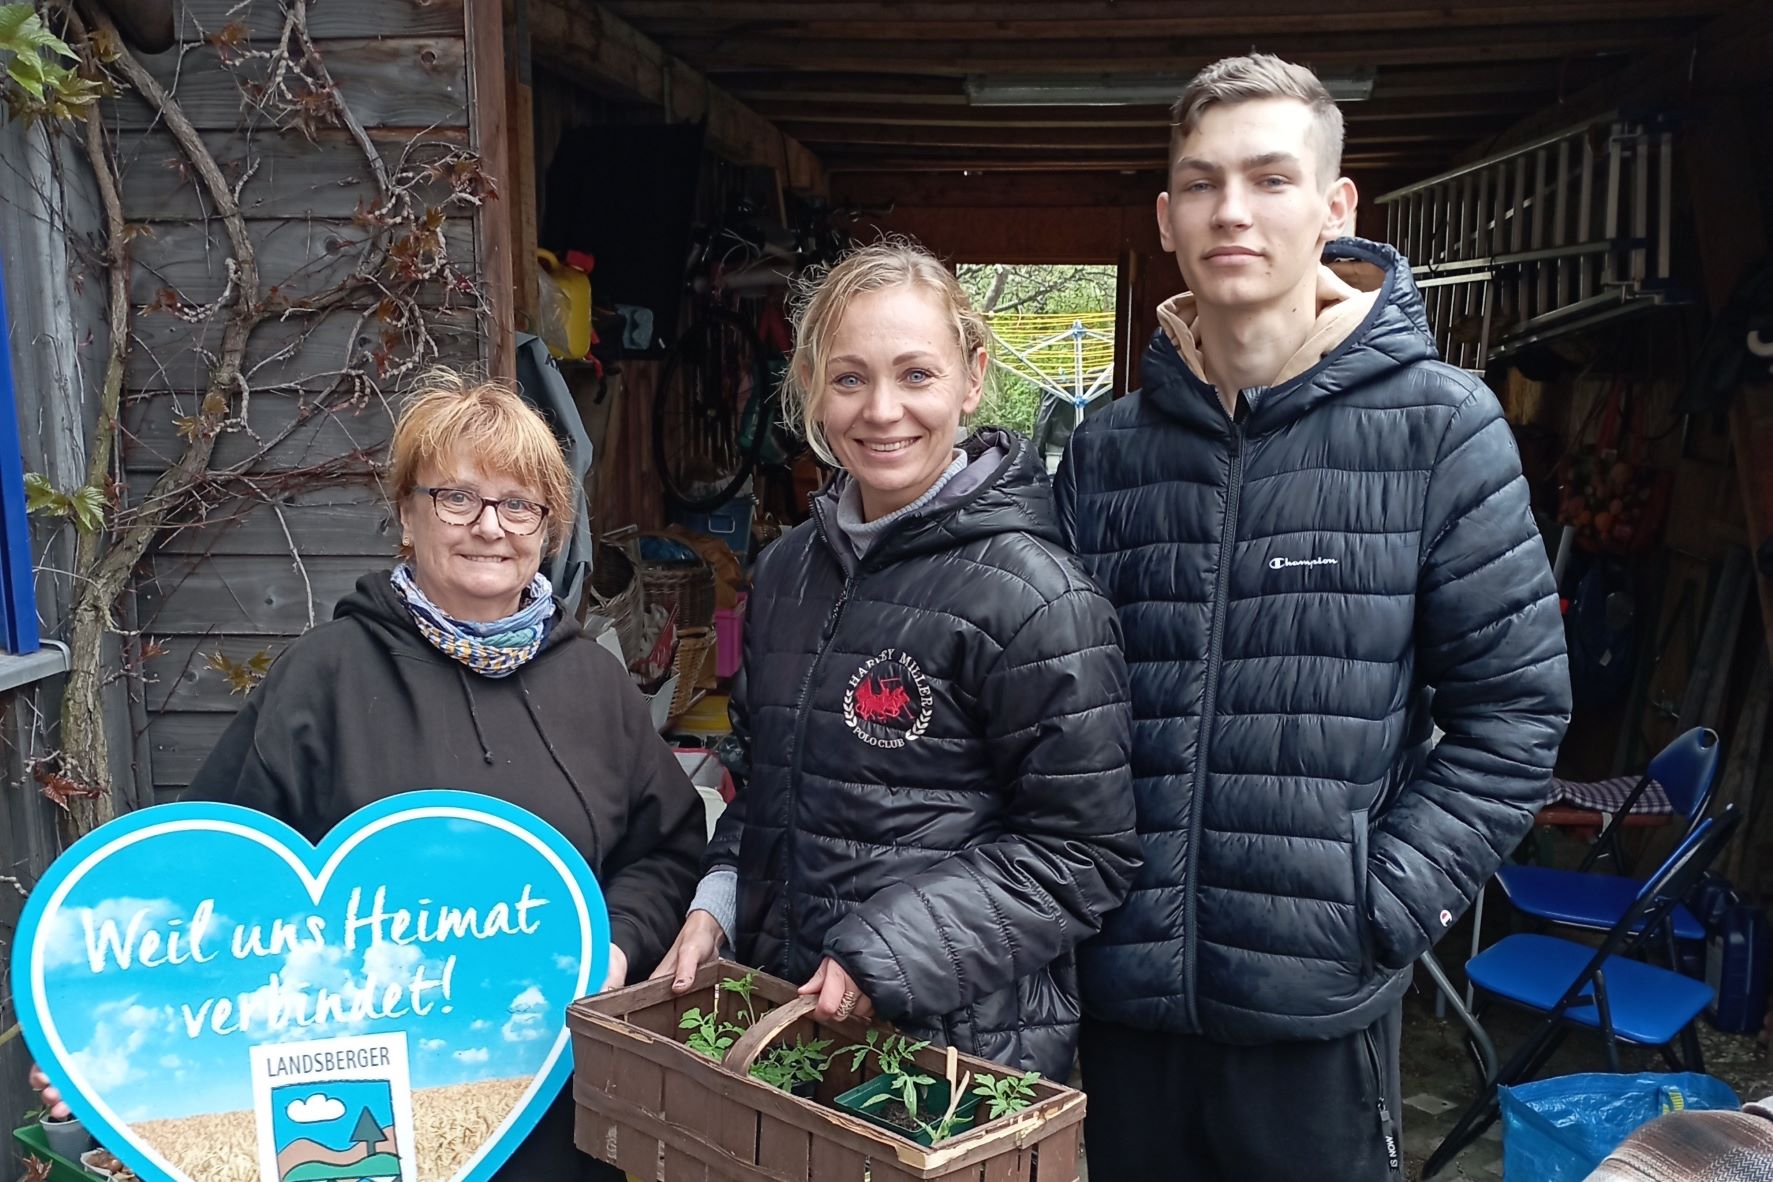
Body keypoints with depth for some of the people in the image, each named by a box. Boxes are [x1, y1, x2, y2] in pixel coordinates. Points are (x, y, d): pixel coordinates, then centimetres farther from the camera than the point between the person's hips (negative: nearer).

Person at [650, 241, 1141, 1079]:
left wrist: (887, 954, -22)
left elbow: (1080, 852, -16)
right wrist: (718, 903, 1)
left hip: (968, 1037, -6)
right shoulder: (787, 571, 5)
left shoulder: (1035, 597, -17)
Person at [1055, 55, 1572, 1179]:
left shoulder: (1436, 424, -5)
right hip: (1126, 991, 3)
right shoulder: (1106, 452, 4)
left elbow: (1516, 705, -4)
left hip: (1316, 1007, -2)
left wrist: (1378, 907, -10)